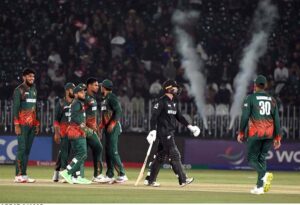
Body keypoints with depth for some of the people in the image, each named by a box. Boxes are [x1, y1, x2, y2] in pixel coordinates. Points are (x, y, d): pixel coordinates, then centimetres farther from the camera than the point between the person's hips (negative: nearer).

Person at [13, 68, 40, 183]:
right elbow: (15, 108, -10)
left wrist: (37, 124, 16)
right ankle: (18, 175, -11)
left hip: (32, 125, 7)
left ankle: (24, 174, 7)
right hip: (22, 125, -7)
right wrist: (16, 125, -17)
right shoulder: (19, 90, -5)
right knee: (22, 149, -11)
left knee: (28, 149, 5)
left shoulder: (34, 90, 17)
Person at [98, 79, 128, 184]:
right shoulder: (104, 99, 18)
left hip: (113, 128, -10)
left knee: (113, 151, -13)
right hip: (107, 128, 10)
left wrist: (112, 124, -25)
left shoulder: (112, 98, -11)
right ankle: (109, 176, 12)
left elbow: (118, 111, -20)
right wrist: (101, 126, 19)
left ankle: (122, 174, -11)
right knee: (107, 151, 9)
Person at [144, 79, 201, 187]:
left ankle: (150, 180, 13)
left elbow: (178, 116, 23)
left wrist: (189, 126, 15)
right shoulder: (162, 101, -12)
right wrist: (153, 131, -26)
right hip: (164, 133, -9)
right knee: (175, 156, -9)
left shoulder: (174, 101, 15)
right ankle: (183, 180, -8)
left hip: (170, 133, 9)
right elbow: (154, 116, -18)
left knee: (160, 157, 10)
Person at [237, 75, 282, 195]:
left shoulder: (250, 98, -2)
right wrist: (277, 138, 10)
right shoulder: (272, 100, 10)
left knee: (251, 158, 3)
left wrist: (241, 133, 0)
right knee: (261, 158, 13)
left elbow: (245, 117, -8)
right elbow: (277, 119, 8)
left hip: (255, 133, -4)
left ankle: (264, 175, -25)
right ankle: (259, 187, 7)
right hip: (269, 134, 4)